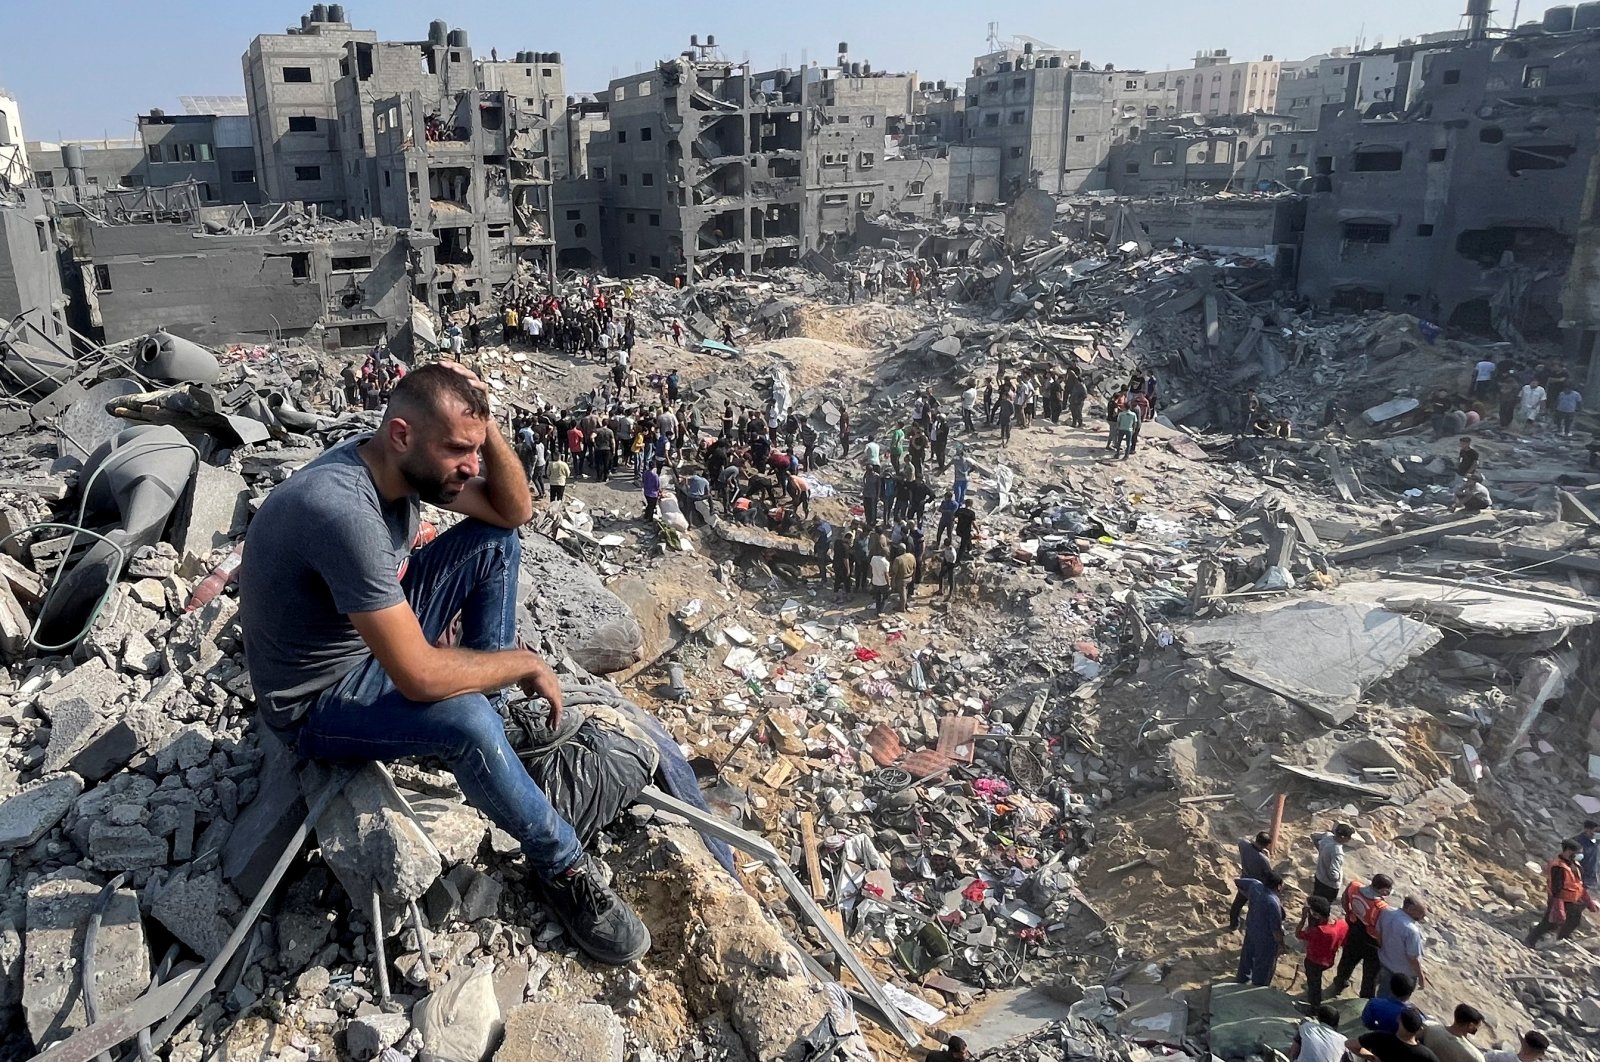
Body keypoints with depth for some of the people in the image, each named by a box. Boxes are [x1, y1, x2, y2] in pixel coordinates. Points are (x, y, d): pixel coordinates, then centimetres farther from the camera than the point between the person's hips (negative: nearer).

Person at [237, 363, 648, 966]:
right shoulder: (345, 510, -37)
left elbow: (514, 511, -1)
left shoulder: (406, 462, -11)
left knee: (496, 542, 0)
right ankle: (562, 868, -9)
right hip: (317, 702, -8)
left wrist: (482, 424, -18)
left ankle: (491, 696, 6)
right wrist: (525, 662, -21)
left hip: (374, 636, 9)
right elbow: (419, 676, -37)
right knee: (467, 722, -35)